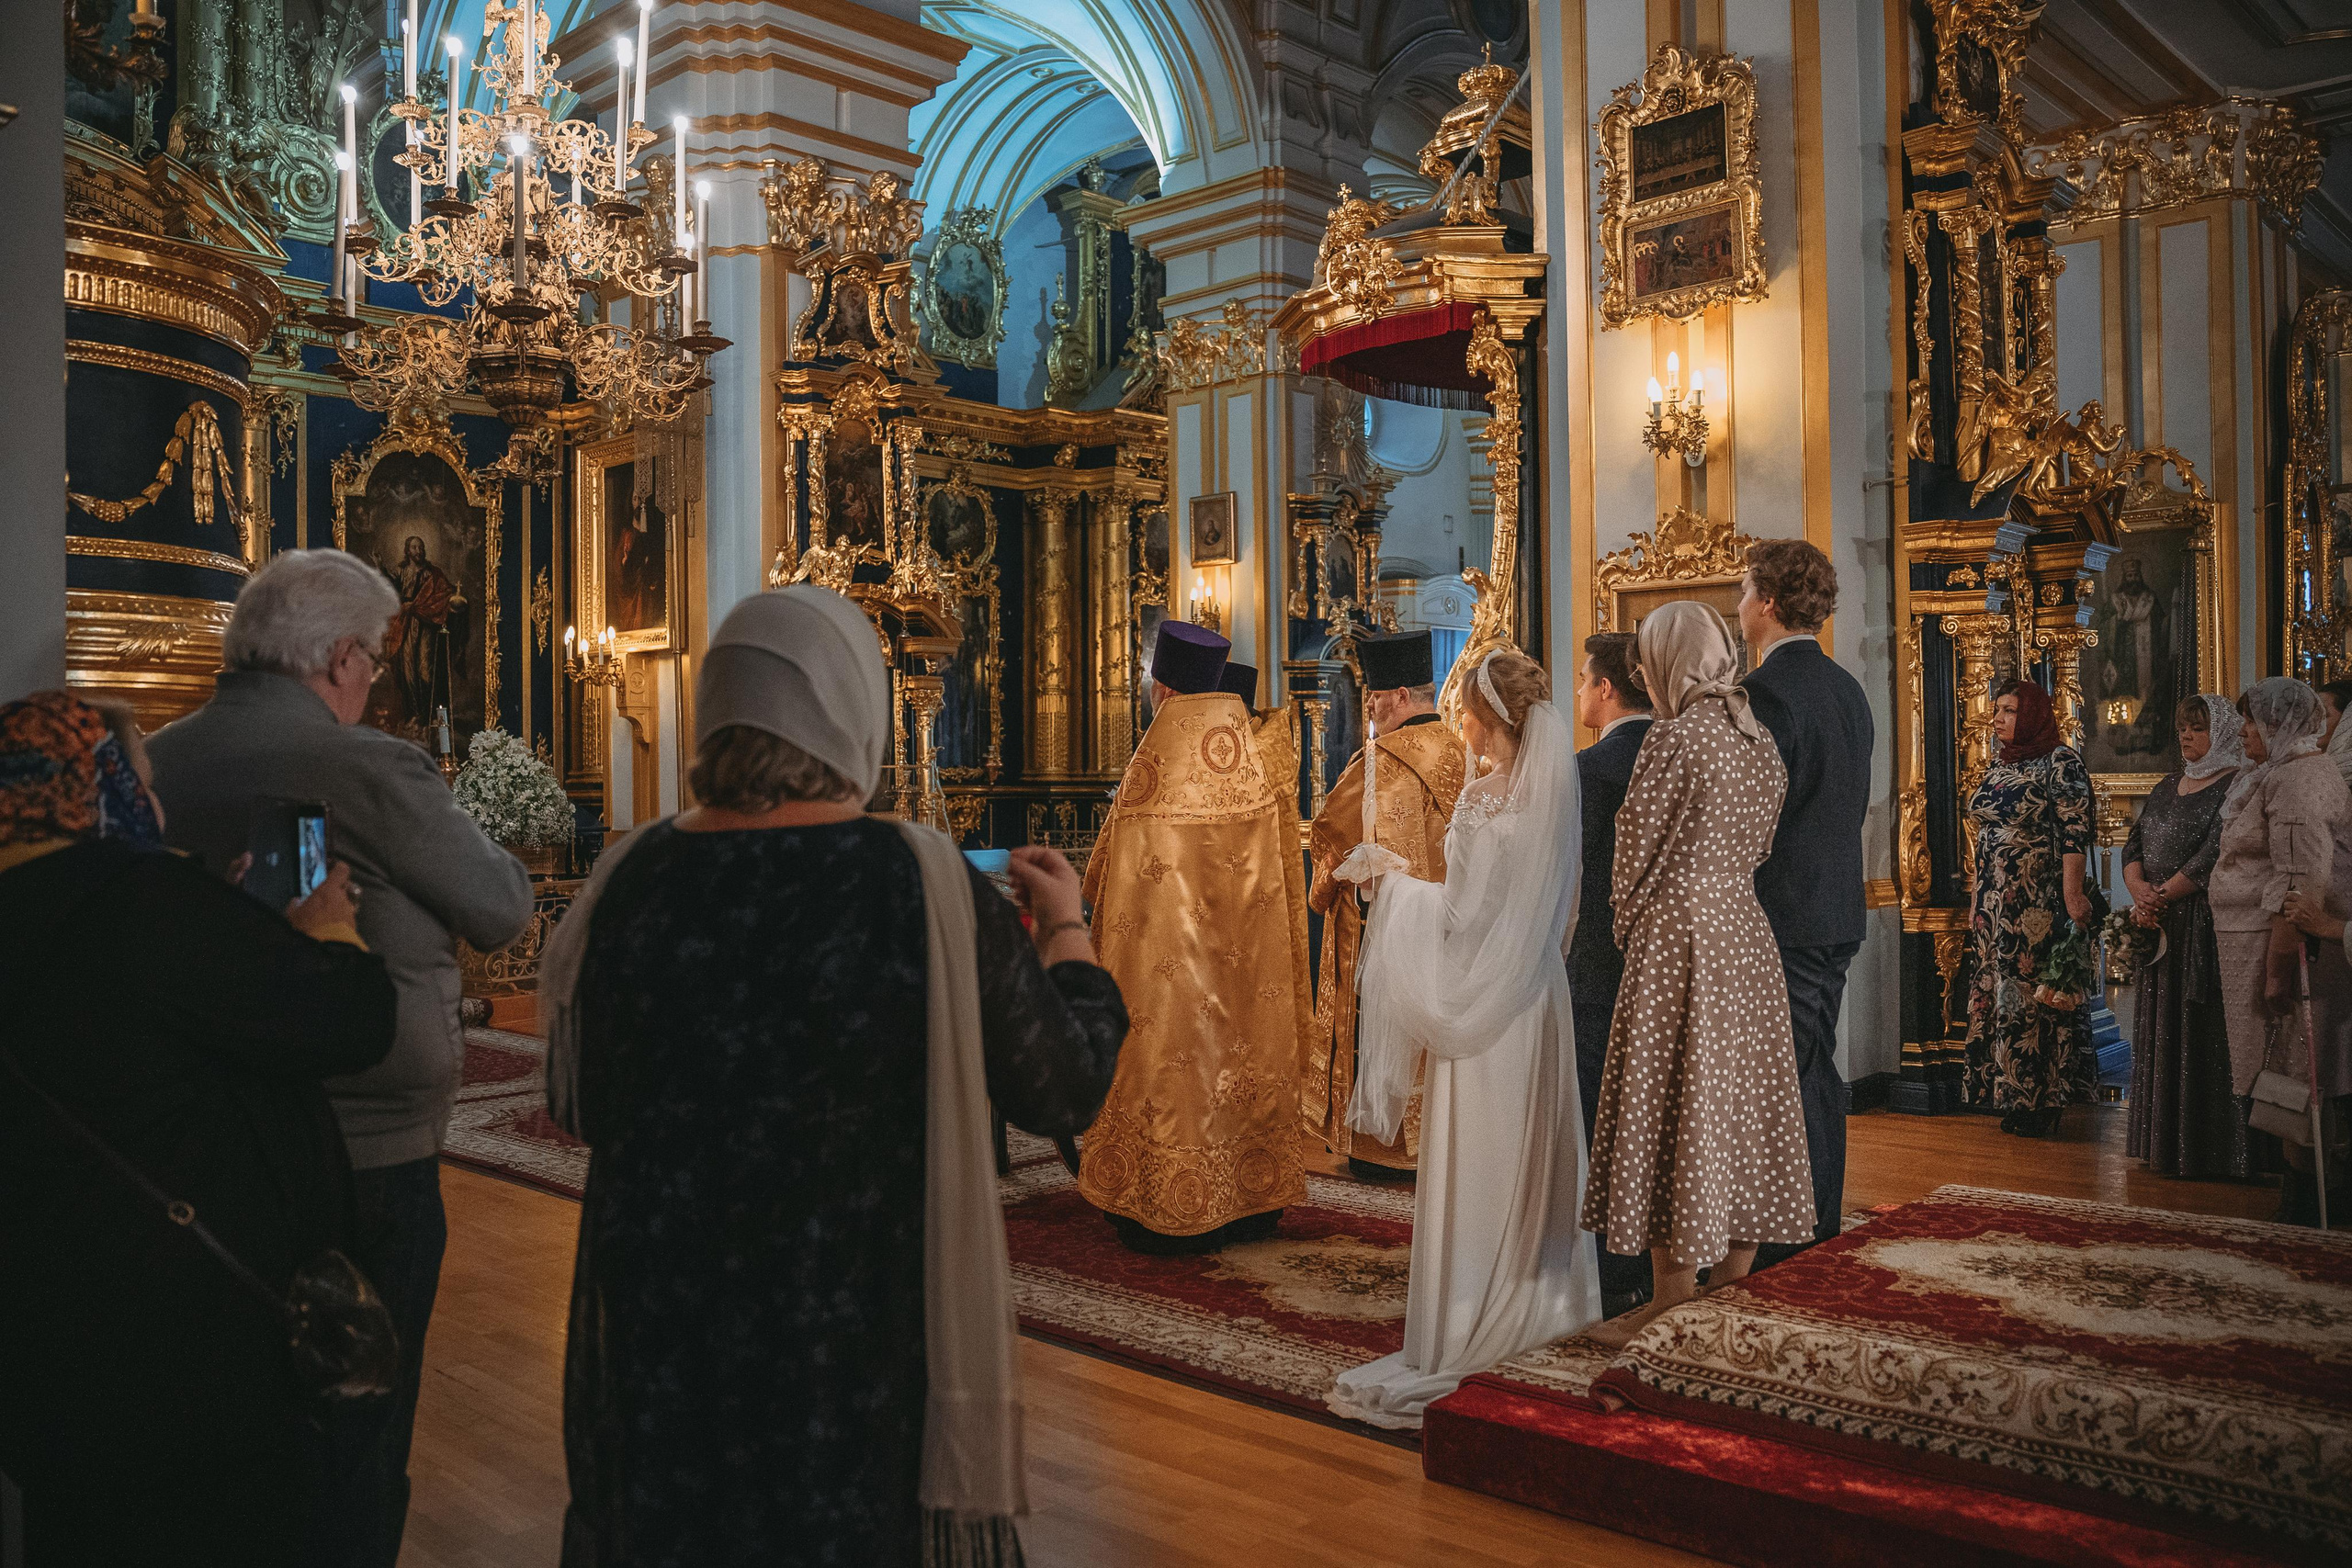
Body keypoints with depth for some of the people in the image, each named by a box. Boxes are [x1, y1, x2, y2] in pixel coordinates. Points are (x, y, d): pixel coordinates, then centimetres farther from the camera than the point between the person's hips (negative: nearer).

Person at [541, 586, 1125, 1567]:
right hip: (860, 1336, -2)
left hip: (656, 1333, 3)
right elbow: (1064, 1093, -6)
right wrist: (1065, 928, 8)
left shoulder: (630, 879, -9)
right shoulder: (928, 888, -17)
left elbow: (578, 1108, 6)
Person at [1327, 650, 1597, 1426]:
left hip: (1484, 1005, -8)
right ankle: (1539, 1310, 27)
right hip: (1538, 998, 8)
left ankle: (1465, 1341, 8)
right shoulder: (1551, 787, 5)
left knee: (1475, 1171, 0)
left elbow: (1466, 910, -16)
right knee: (1531, 1158, 16)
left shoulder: (1486, 794, -17)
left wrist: (1398, 884, -3)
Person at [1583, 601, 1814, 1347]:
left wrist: (1628, 921, 8)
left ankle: (1674, 1287, 4)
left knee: (1671, 1105, -1)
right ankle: (1737, 1271, 21)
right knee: (1739, 1095, 12)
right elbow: (1758, 846, 14)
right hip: (1746, 929, 8)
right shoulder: (1760, 740, 8)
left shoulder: (1672, 739, -14)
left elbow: (1637, 850, -8)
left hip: (1678, 936, -8)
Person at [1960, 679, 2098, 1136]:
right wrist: (1979, 903, 18)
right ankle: (2015, 1101, 16)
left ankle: (2042, 1105, 5)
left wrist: (2073, 893, -22)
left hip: (2040, 902, -7)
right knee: (1998, 992, 7)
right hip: (1996, 903, 8)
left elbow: (2074, 831, -15)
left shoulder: (2060, 761, -7)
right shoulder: (1997, 767, 15)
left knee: (2038, 995, -4)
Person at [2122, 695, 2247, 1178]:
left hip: (2204, 927, -7)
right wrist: (2140, 891, -7)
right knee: (2160, 1032, 10)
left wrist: (2161, 897, -12)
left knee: (2200, 1035, -5)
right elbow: (2134, 843, 11)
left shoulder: (2237, 787, -7)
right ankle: (2163, 1141, 18)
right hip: (2158, 925, 7)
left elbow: (2213, 856, -16)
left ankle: (2204, 1150, 2)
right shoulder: (2169, 785, 17)